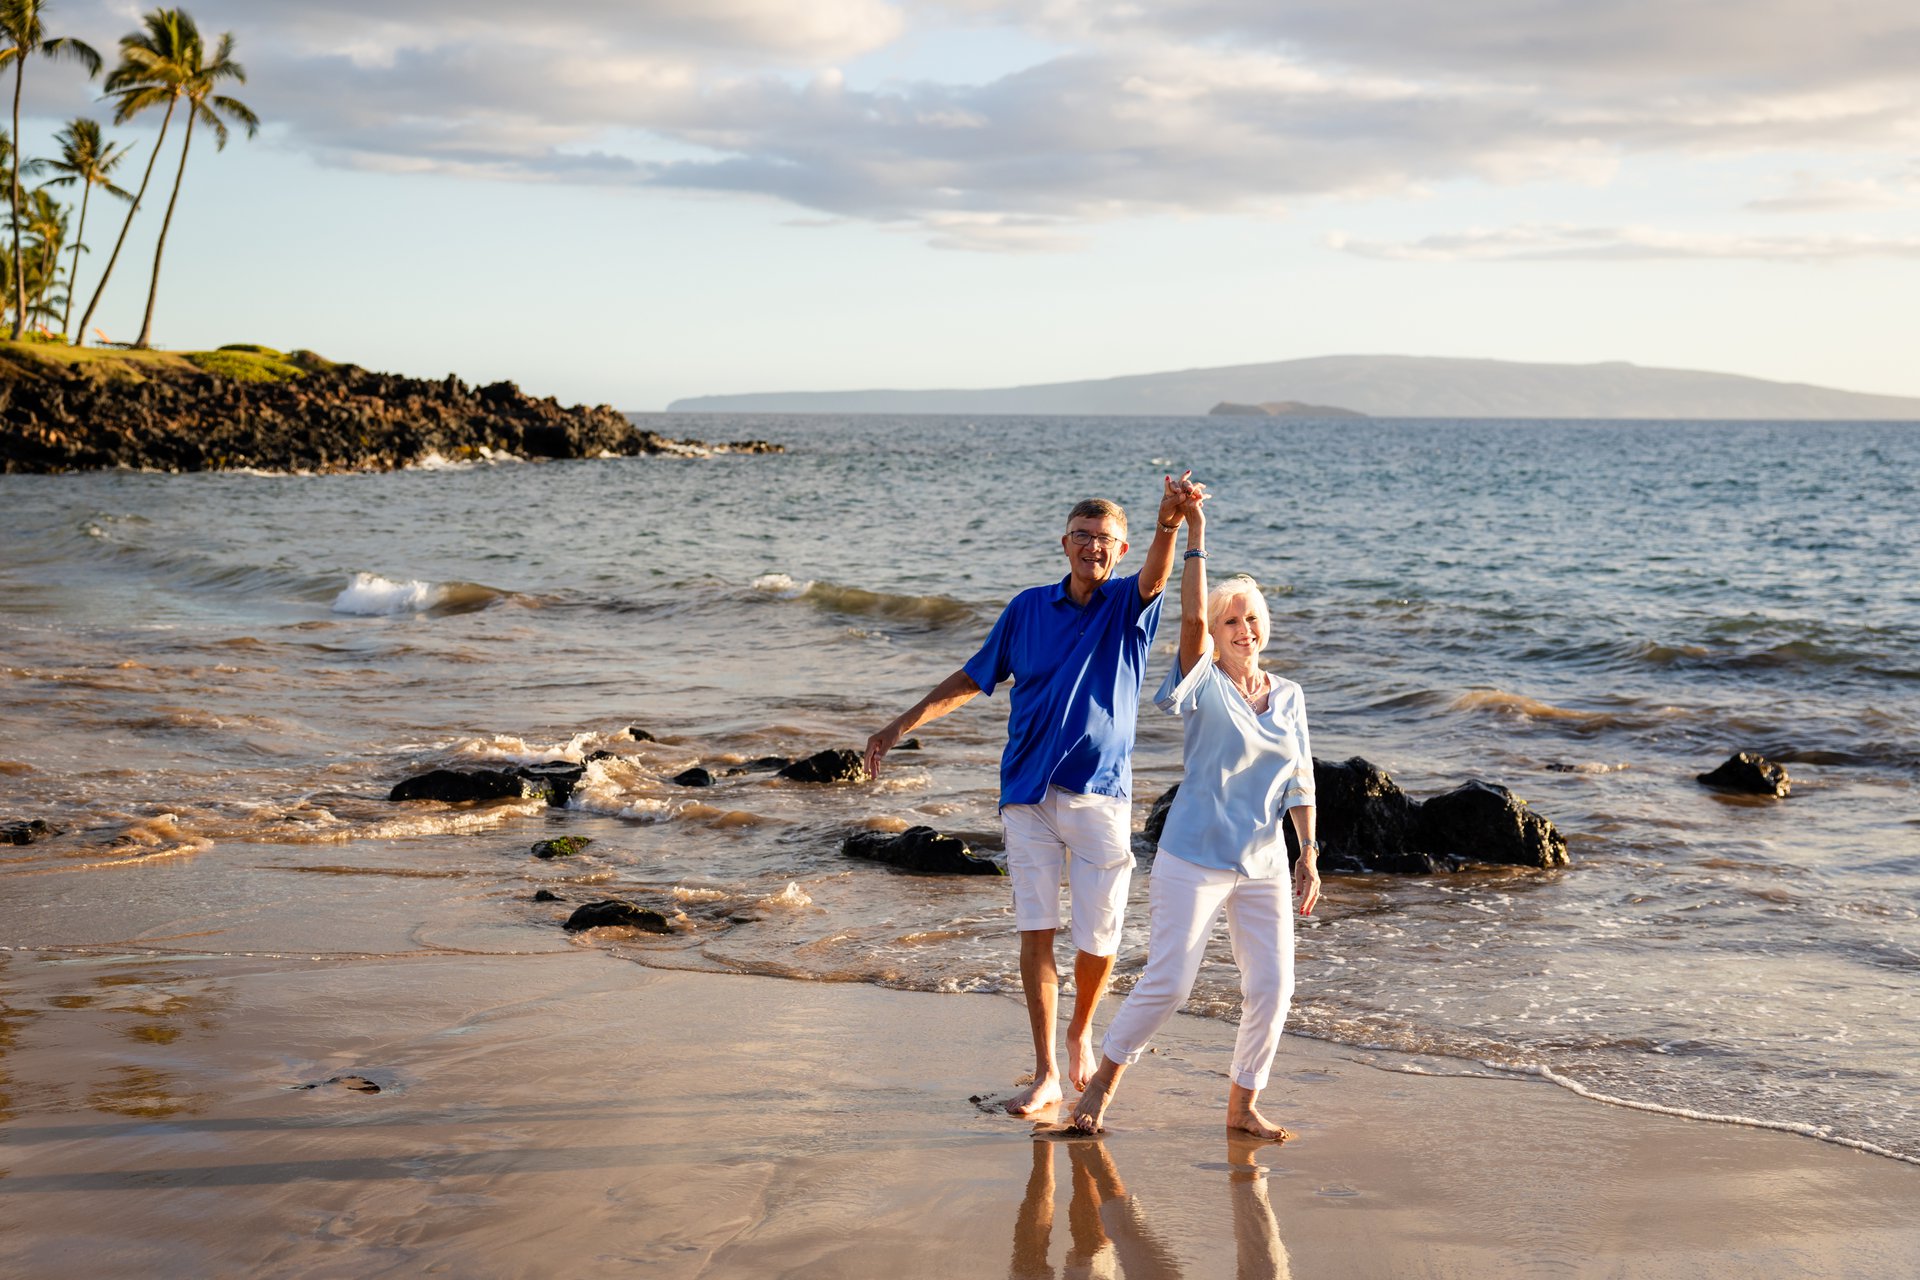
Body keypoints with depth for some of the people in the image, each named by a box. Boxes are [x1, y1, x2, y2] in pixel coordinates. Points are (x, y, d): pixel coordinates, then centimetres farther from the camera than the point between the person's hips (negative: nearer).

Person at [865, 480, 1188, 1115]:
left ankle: (1081, 1030, 31)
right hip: (1029, 794, 1)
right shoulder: (1029, 608, 6)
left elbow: (1157, 572, -22)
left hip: (1102, 796, -1)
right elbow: (973, 678, 16)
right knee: (1035, 933, -3)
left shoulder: (1129, 608, 1)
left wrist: (1170, 522, -44)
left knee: (1100, 941, 0)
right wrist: (903, 723, 12)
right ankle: (1046, 1073, 5)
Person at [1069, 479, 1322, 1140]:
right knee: (1168, 982, -7)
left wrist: (1309, 855, 7)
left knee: (1272, 986, 1)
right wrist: (1195, 538, -25)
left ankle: (1244, 1104, 17)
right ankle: (1101, 1085, 10)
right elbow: (1192, 618, -21)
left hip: (1265, 864, 5)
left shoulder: (1289, 696, 10)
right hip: (1193, 857, -5)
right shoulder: (1203, 683, -4)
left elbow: (1299, 781, 13)